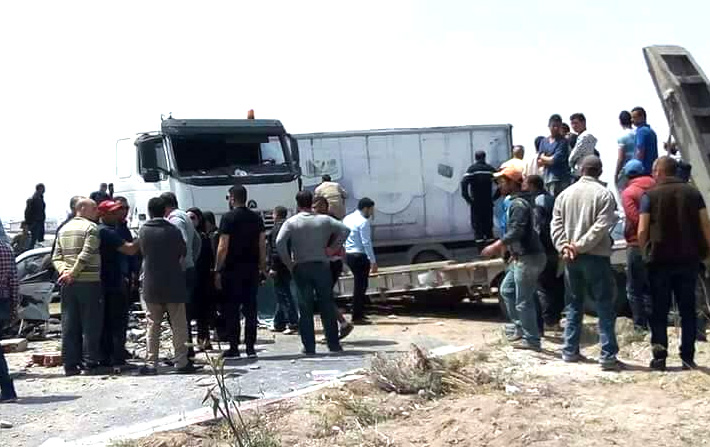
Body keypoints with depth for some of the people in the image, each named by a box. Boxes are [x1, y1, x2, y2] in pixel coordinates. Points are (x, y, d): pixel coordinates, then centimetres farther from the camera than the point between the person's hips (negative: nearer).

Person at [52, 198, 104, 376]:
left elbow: (56, 257, 11)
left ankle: (70, 364, 9)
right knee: (91, 325, 0)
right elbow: (86, 255, -17)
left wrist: (64, 271, -2)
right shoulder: (91, 228, -6)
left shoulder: (64, 229, 16)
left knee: (69, 326, 7)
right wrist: (72, 273, -14)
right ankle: (91, 364, 2)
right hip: (89, 281, -6)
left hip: (67, 284, 6)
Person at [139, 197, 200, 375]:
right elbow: (183, 252, 5)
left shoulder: (143, 231, -3)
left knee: (153, 325, 9)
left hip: (151, 286, 2)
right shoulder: (174, 231, -6)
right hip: (173, 285, -1)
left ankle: (151, 363, 8)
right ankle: (181, 362, 5)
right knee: (178, 325, 5)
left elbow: (142, 252, 9)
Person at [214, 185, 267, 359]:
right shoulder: (257, 218, 8)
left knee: (232, 309, 2)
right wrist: (263, 268, 14)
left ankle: (233, 347, 3)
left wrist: (217, 270, -7)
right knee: (250, 308, 7)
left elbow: (223, 247, -11)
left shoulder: (228, 218, -7)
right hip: (252, 269, 5)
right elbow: (262, 245, 8)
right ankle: (250, 347, 8)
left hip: (232, 269, -4)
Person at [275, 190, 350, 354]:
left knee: (305, 308, 3)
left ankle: (309, 347, 3)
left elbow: (280, 242, -14)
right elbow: (345, 229, -3)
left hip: (301, 267, -1)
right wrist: (333, 248, 1)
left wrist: (288, 263, -5)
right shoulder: (324, 220, 3)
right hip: (321, 265, 1)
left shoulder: (291, 222, -2)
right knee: (327, 306, 8)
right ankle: (334, 344, 11)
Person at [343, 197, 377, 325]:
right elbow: (366, 243, -19)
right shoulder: (363, 222, -14)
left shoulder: (347, 219, 13)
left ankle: (359, 313, 23)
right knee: (360, 286, -2)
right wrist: (373, 261, -19)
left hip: (348, 255, 9)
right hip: (360, 256, -9)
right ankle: (357, 317, 0)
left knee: (359, 284, 18)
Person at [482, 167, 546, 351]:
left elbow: (516, 232, -28)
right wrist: (502, 245, 21)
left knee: (523, 301, -3)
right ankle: (519, 327, 28)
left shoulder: (518, 204, -18)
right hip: (521, 257, 11)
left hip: (528, 258, -11)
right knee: (506, 290, 20)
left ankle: (531, 340, 6)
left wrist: (495, 246, -26)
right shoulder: (516, 202, 14)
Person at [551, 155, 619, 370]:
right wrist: (580, 245, -14)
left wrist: (564, 246, -5)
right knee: (605, 307, -1)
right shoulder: (604, 194, -6)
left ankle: (570, 351, 18)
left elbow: (556, 225, 3)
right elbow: (601, 227, -16)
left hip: (571, 258, 5)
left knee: (574, 305, 15)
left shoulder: (565, 194, 8)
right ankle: (608, 356, -4)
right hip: (596, 256, -5)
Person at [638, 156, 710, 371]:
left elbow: (642, 230, -11)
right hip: (689, 259, 3)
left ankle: (659, 357, 4)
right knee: (688, 309, 10)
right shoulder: (693, 192, 4)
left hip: (660, 259, -2)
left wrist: (645, 251, 4)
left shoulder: (650, 195, -5)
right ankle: (688, 357, 10)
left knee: (659, 311, 6)